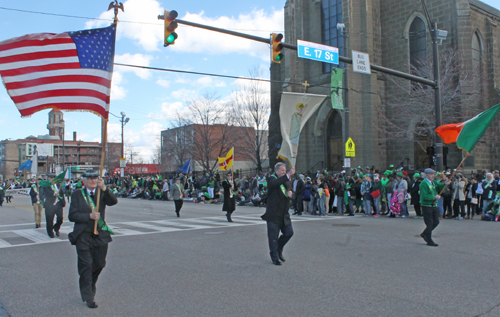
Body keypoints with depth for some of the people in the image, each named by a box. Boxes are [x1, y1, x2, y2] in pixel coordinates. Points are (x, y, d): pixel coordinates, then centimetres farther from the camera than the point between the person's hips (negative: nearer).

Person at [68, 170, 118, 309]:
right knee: (86, 265, -3)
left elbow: (113, 201, -16)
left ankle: (90, 286, 40)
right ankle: (88, 296, 8)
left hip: (100, 235, 3)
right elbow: (72, 215, -5)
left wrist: (104, 188, -29)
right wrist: (89, 216, -18)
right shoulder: (77, 194, 1)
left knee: (99, 264, 12)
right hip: (83, 236, -2)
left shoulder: (102, 193, 5)